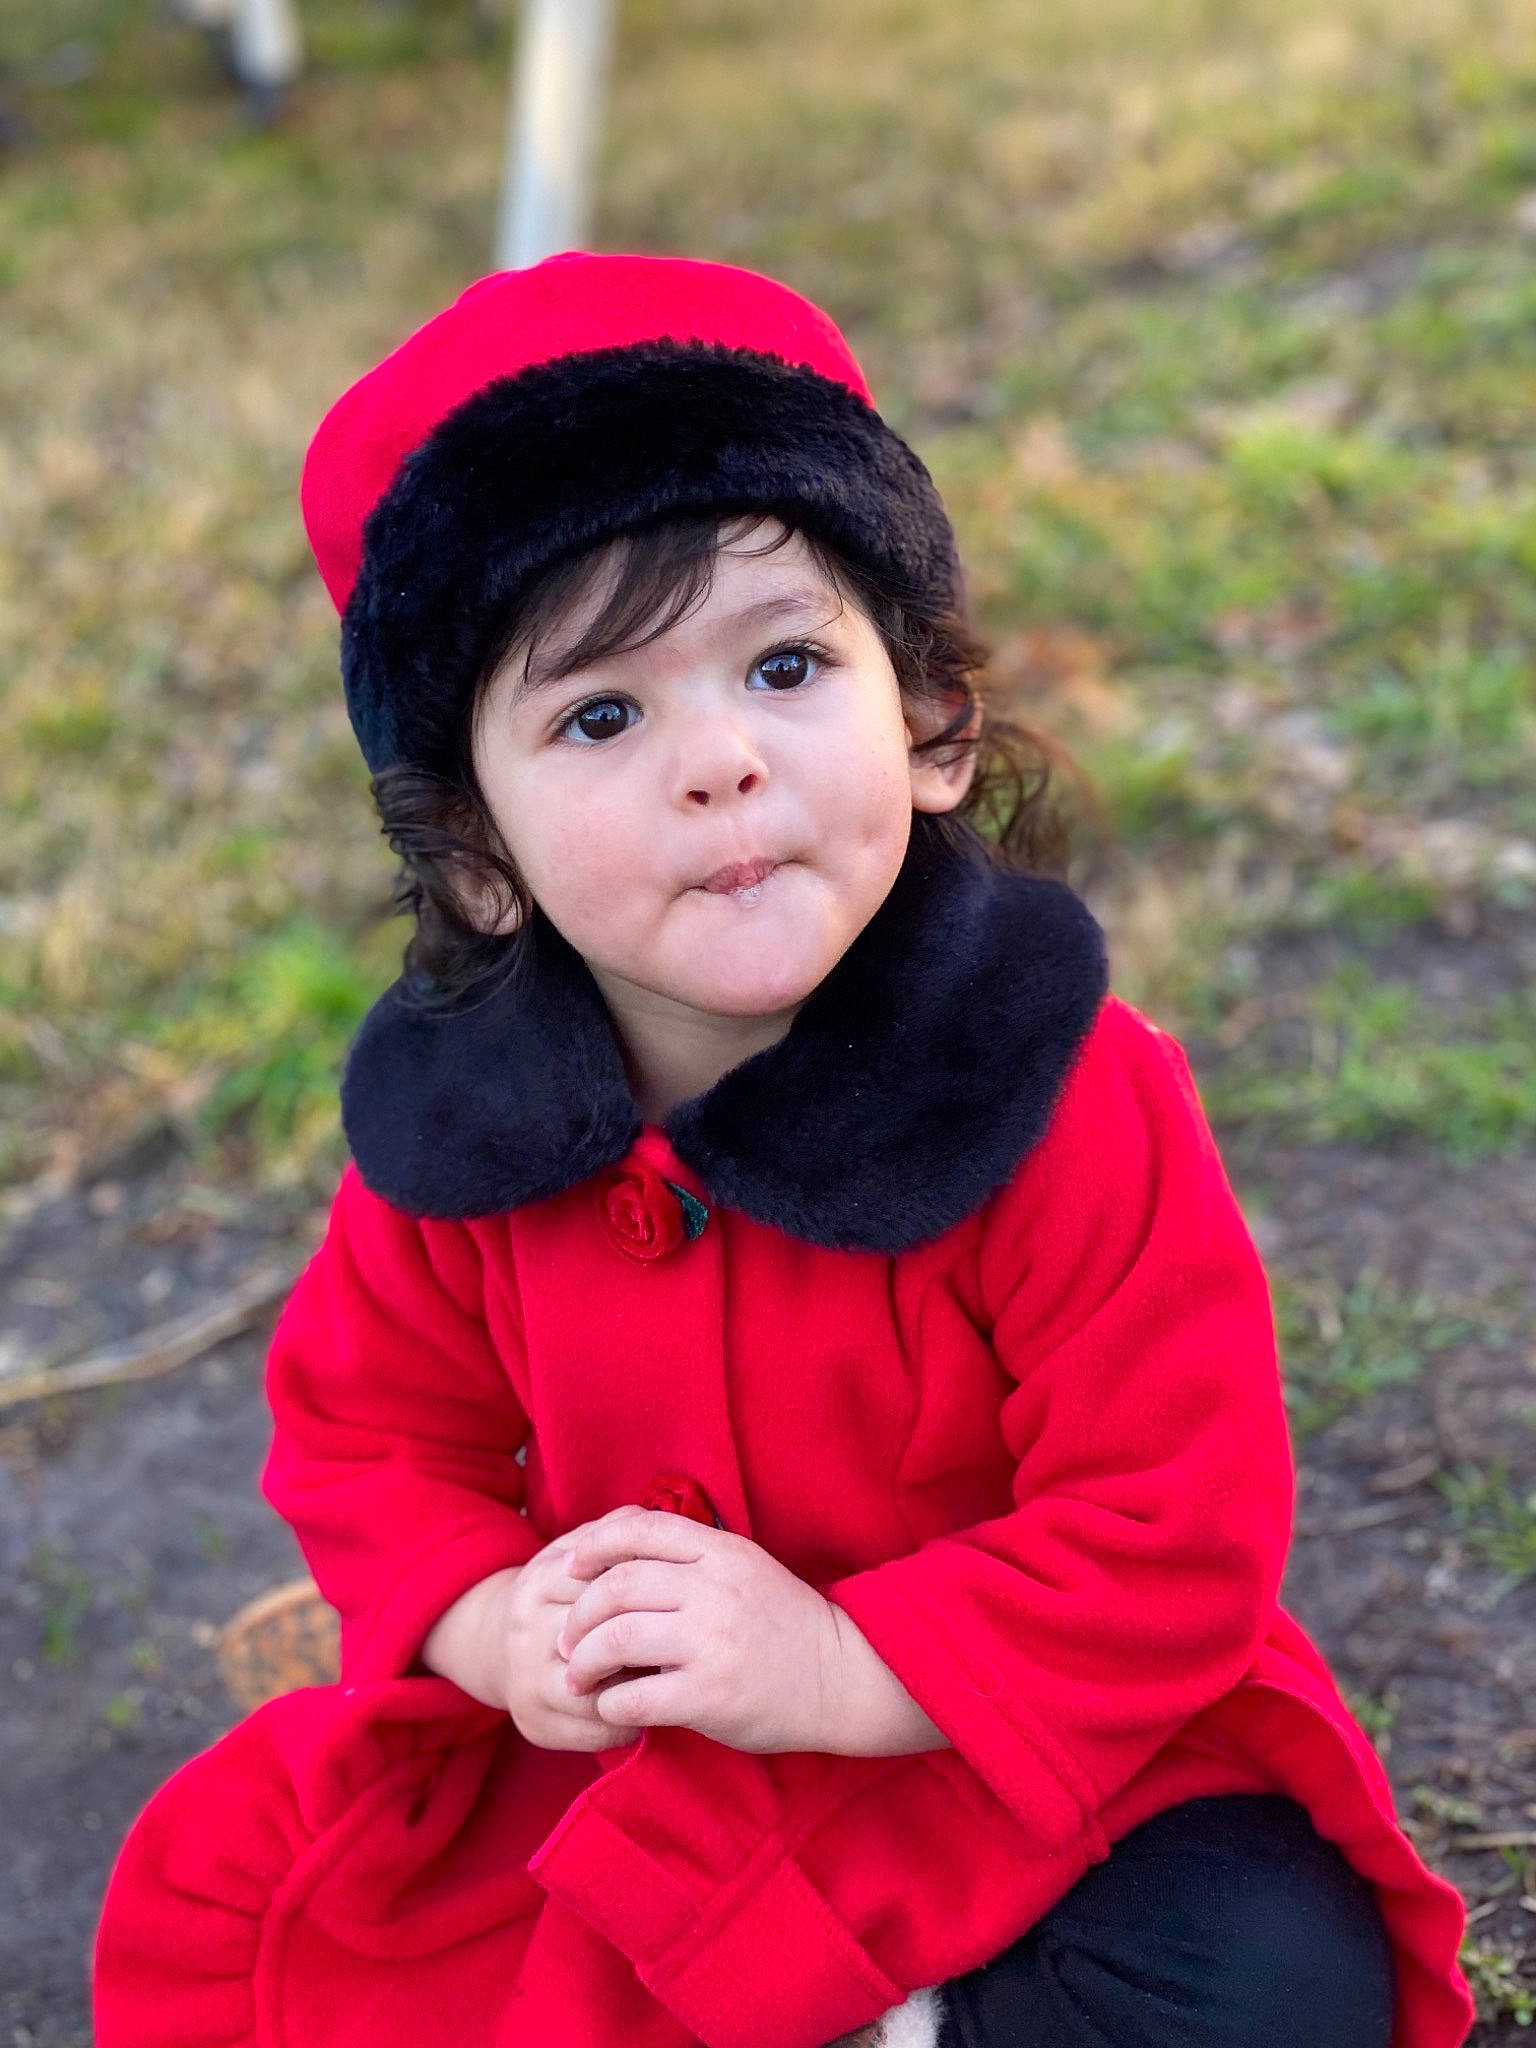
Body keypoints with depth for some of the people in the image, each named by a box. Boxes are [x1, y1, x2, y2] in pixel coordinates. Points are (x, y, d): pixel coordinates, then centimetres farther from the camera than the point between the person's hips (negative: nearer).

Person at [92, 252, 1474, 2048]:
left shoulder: (1074, 1107, -24)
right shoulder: (458, 1130, -12)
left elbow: (1182, 1531, -22)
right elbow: (366, 1430, 3)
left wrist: (843, 1665, -28)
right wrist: (493, 1624, -17)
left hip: (1022, 1747, -3)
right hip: (585, 1745, 4)